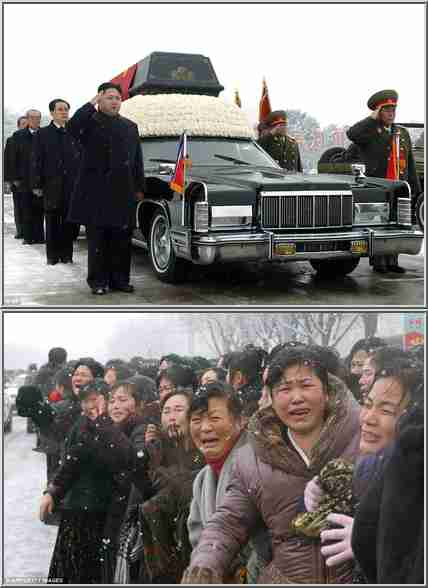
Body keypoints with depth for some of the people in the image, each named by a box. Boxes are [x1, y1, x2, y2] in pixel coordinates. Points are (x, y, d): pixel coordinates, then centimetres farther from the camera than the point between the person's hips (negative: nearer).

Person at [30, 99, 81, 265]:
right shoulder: (42, 134, 6)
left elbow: (81, 158, 8)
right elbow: (36, 161, 3)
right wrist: (36, 184, -4)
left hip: (72, 184, 1)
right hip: (51, 184, -1)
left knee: (69, 221, 2)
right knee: (52, 221, 3)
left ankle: (66, 254, 10)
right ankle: (52, 255, 9)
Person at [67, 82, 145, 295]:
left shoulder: (130, 126, 16)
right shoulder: (90, 122, 2)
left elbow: (137, 160, 17)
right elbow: (72, 128, -21)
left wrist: (139, 188, 12)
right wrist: (91, 104, -14)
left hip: (123, 192, 4)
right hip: (95, 192, -4)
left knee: (121, 240, 6)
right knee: (97, 240, 2)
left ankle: (119, 279, 14)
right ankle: (98, 281, 9)